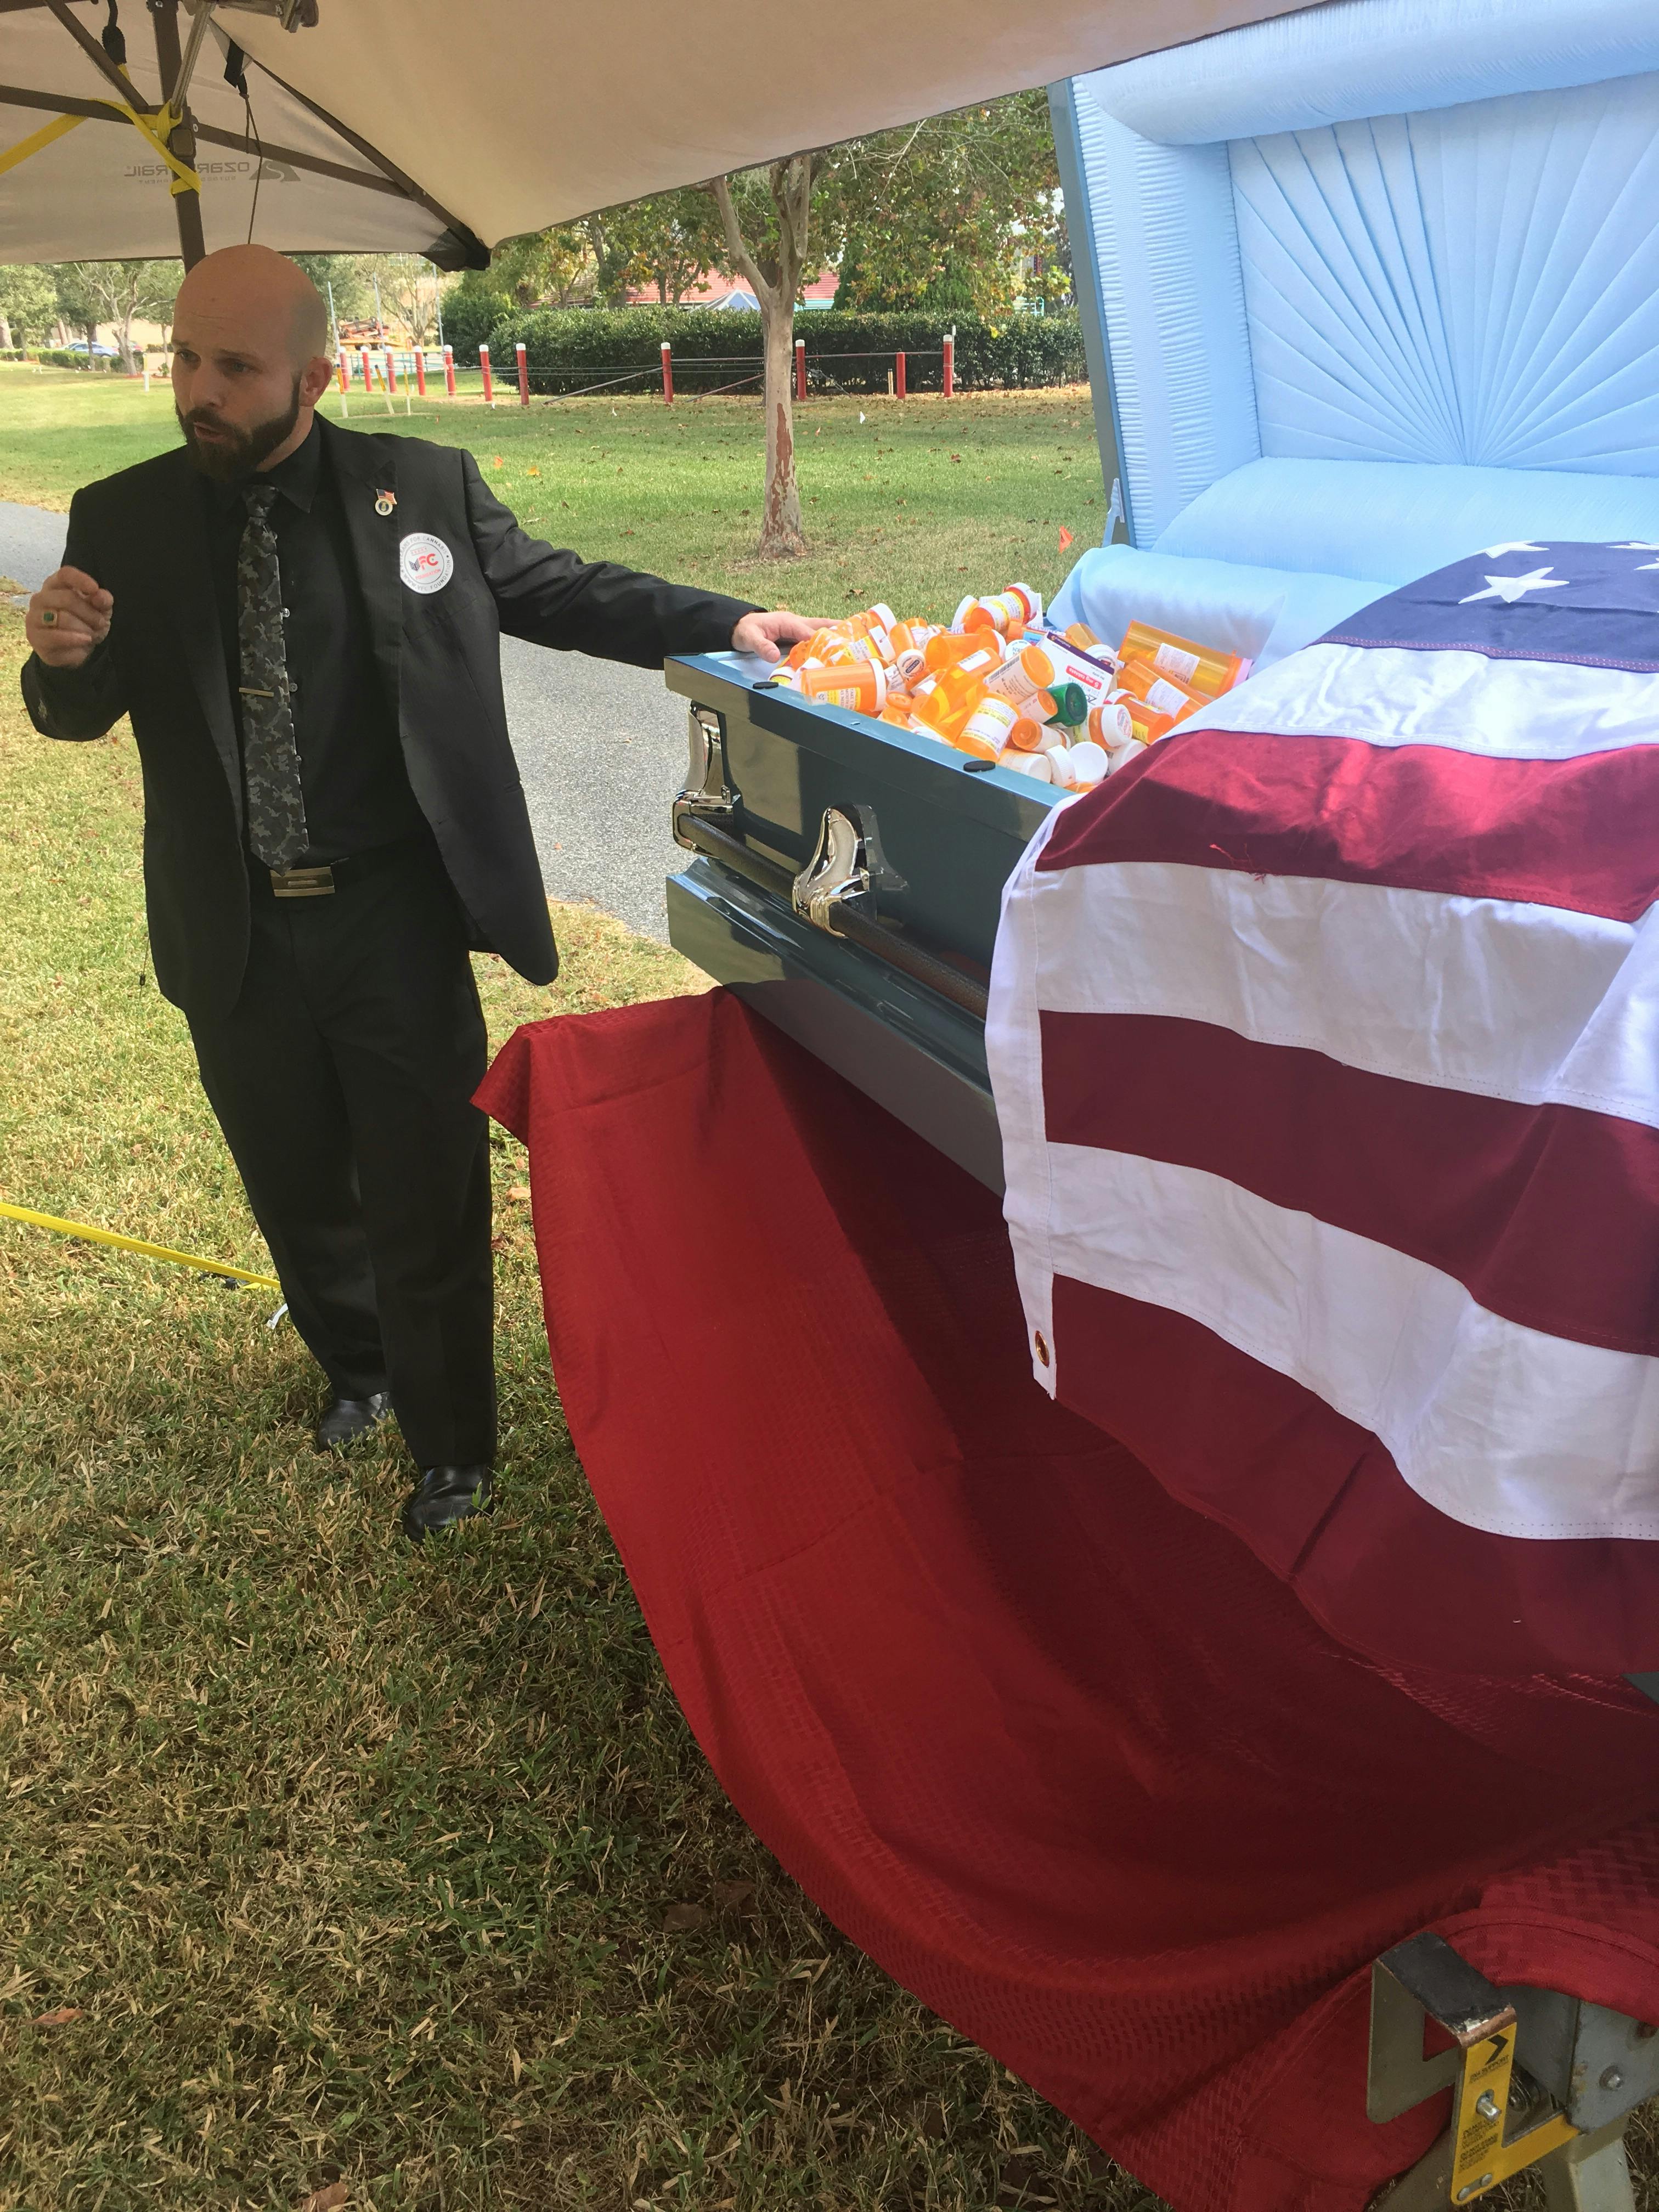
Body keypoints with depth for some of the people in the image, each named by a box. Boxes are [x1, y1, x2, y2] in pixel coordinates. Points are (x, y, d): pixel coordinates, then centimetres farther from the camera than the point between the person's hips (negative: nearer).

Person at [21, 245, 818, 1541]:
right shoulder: (122, 522, 0)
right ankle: (358, 1369, 49)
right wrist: (63, 656, -18)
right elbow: (84, 715, 6)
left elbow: (561, 592, 4)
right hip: (235, 935, 3)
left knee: (428, 1196, 7)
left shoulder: (426, 487, -5)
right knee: (294, 1188, 20)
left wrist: (727, 622, -6)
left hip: (396, 915, -2)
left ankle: (451, 1446, 29)